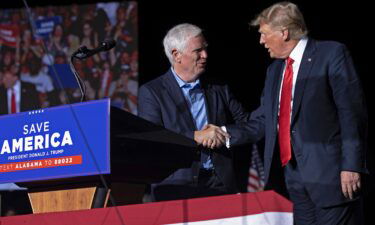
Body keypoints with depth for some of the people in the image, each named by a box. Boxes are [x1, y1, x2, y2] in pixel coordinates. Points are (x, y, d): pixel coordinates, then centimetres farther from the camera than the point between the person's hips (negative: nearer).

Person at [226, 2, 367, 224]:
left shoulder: (332, 54, -5)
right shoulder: (275, 69, 18)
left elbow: (352, 113, -11)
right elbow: (261, 122, 17)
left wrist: (351, 166, -16)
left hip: (328, 171, -7)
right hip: (294, 174, 7)